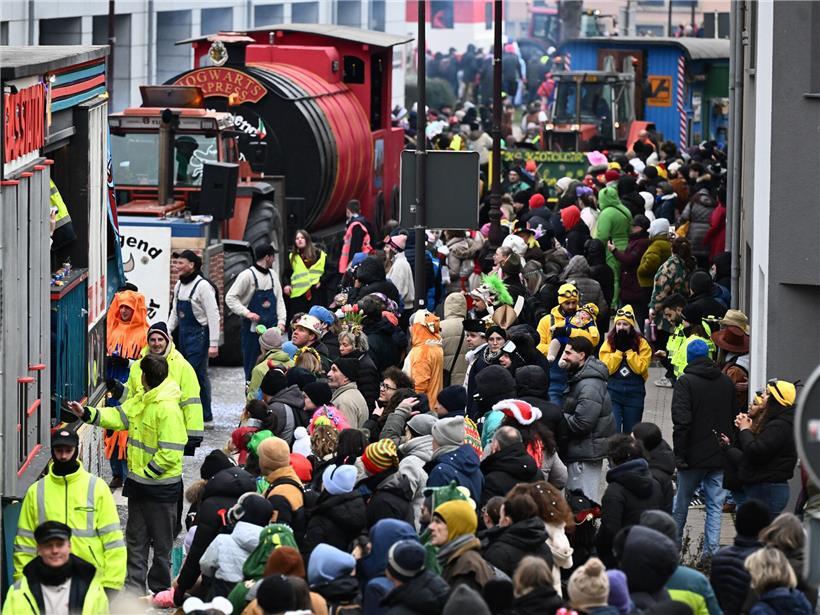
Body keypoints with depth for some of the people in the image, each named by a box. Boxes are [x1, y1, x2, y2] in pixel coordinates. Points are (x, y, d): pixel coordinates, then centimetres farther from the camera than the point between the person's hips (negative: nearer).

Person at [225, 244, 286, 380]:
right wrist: (246, 313, -20)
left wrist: (281, 321, 1)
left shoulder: (272, 275, 10)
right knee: (252, 365, 0)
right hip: (253, 327, -6)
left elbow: (279, 300, 14)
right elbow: (230, 298, -10)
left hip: (272, 328, 6)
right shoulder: (248, 275, -10)